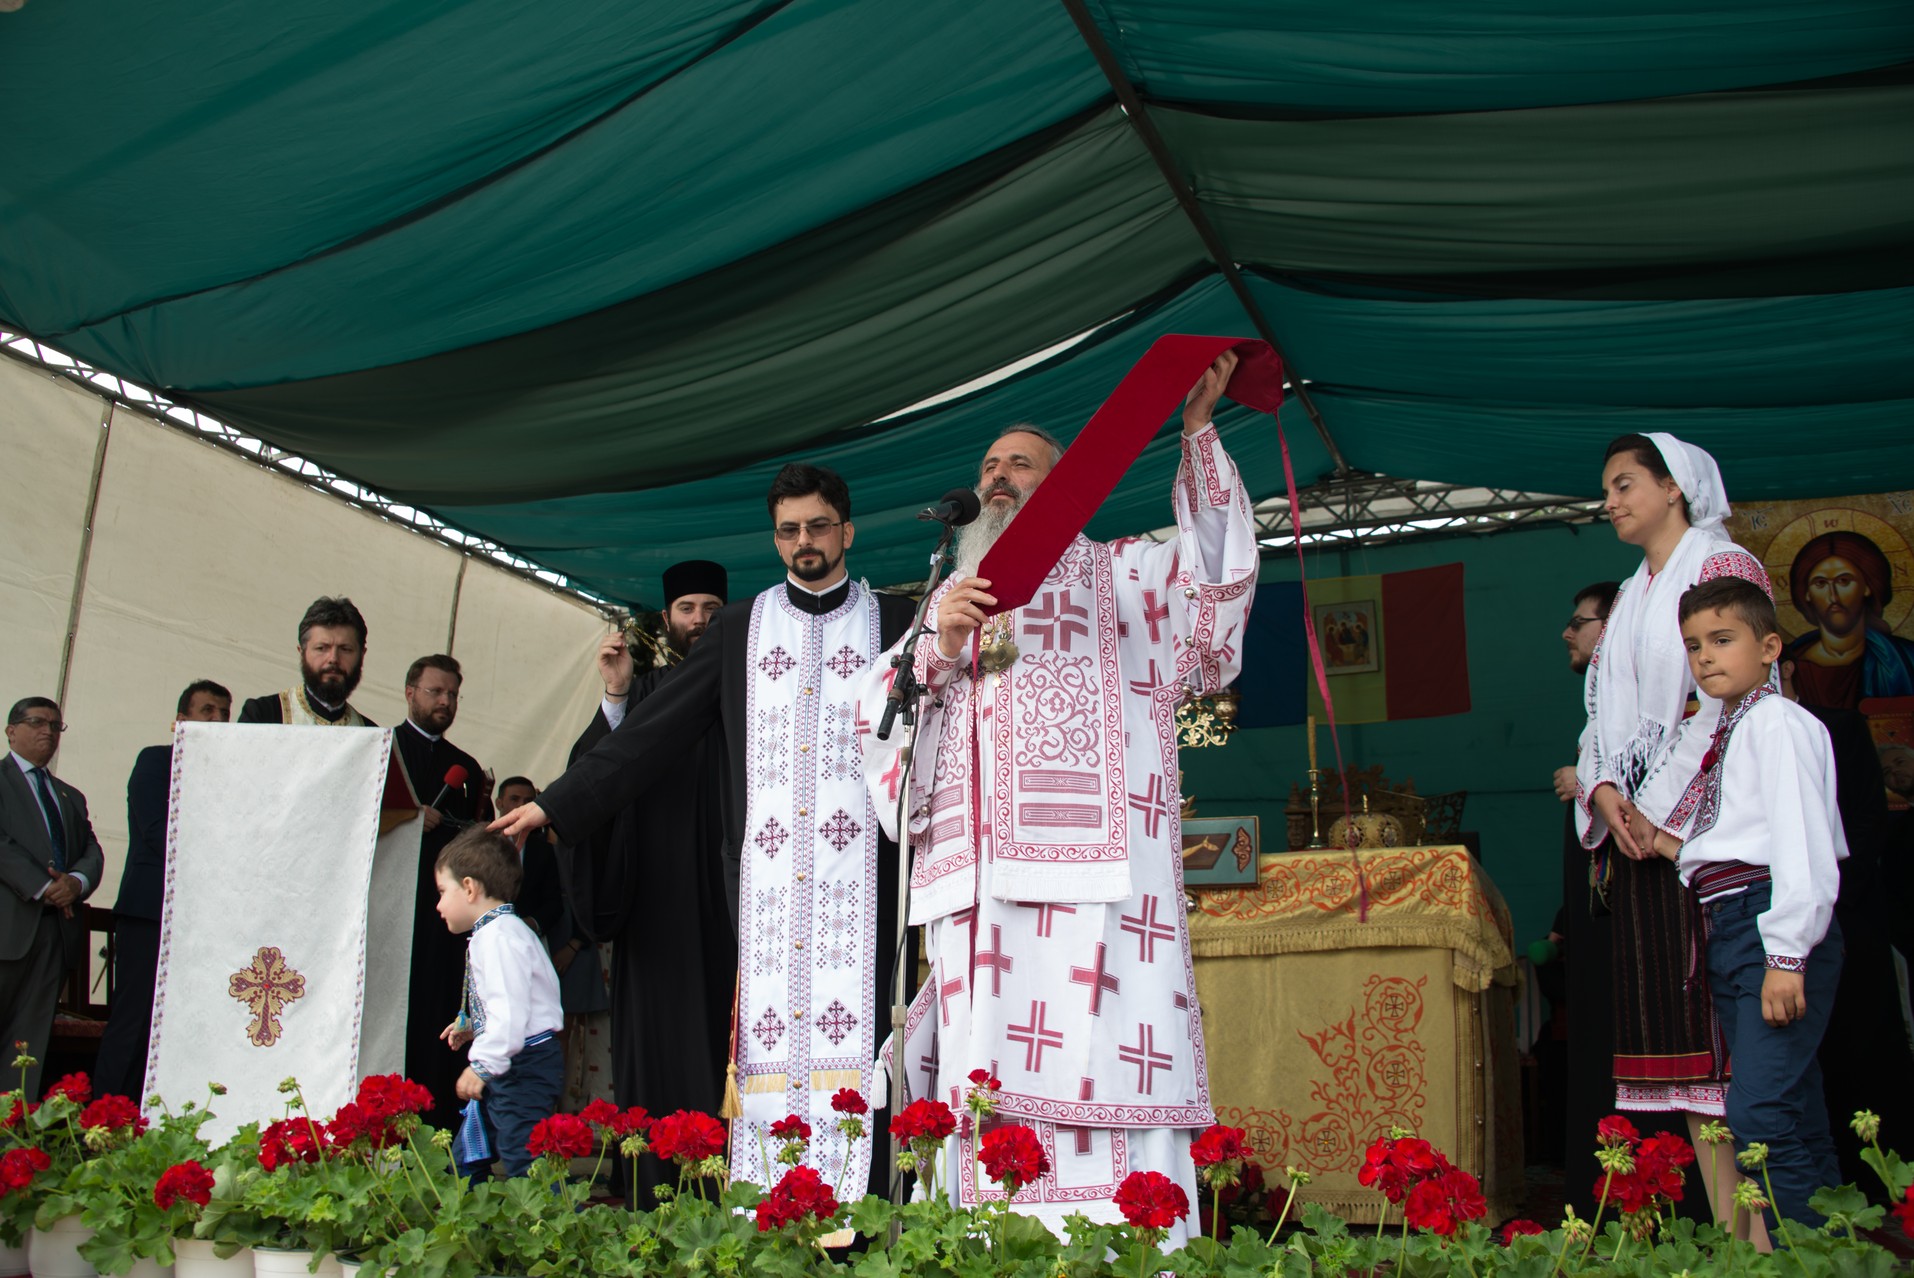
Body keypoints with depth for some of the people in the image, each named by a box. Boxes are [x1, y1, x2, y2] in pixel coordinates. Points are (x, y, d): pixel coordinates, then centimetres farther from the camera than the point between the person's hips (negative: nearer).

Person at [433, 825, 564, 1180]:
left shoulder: (498, 936, -17)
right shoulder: (490, 933, 17)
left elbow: (510, 1010, -26)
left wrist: (483, 1064, -23)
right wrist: (473, 1028, 20)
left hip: (523, 1068, -11)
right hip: (506, 1071, 11)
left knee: (526, 1166, -12)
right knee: (467, 1162, 20)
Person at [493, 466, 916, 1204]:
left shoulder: (894, 622, 11)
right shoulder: (738, 628, 16)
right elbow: (653, 730, 13)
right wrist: (556, 805, 9)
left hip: (860, 873, -2)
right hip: (764, 879, 2)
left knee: (853, 1037, -7)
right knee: (767, 1046, -3)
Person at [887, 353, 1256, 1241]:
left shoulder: (1115, 575, 18)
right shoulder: (952, 597, 29)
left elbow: (1217, 572, -1)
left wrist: (1196, 429, -8)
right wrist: (943, 651, -1)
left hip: (1087, 864, -3)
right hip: (972, 869, 4)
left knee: (1094, 1060, -12)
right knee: (985, 1078, -2)